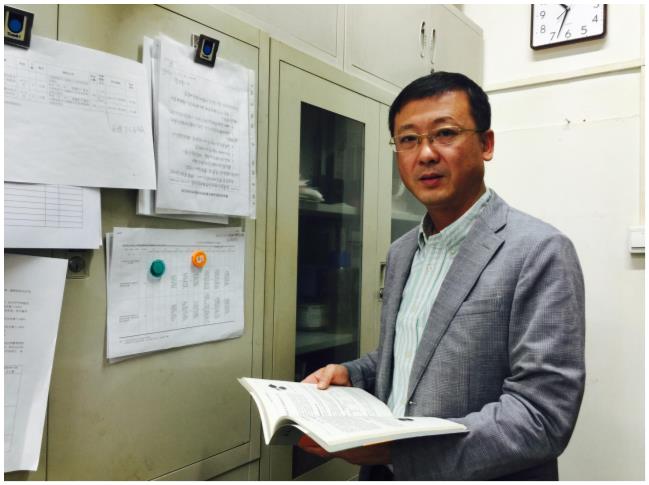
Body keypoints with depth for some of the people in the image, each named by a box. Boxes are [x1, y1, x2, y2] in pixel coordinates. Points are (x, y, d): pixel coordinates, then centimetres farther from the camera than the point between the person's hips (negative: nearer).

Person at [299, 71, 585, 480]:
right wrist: (351, 374, -4)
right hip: (386, 471, 7)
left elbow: (543, 415, -24)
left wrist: (396, 448, -30)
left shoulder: (540, 252, -19)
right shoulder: (402, 252, 3)